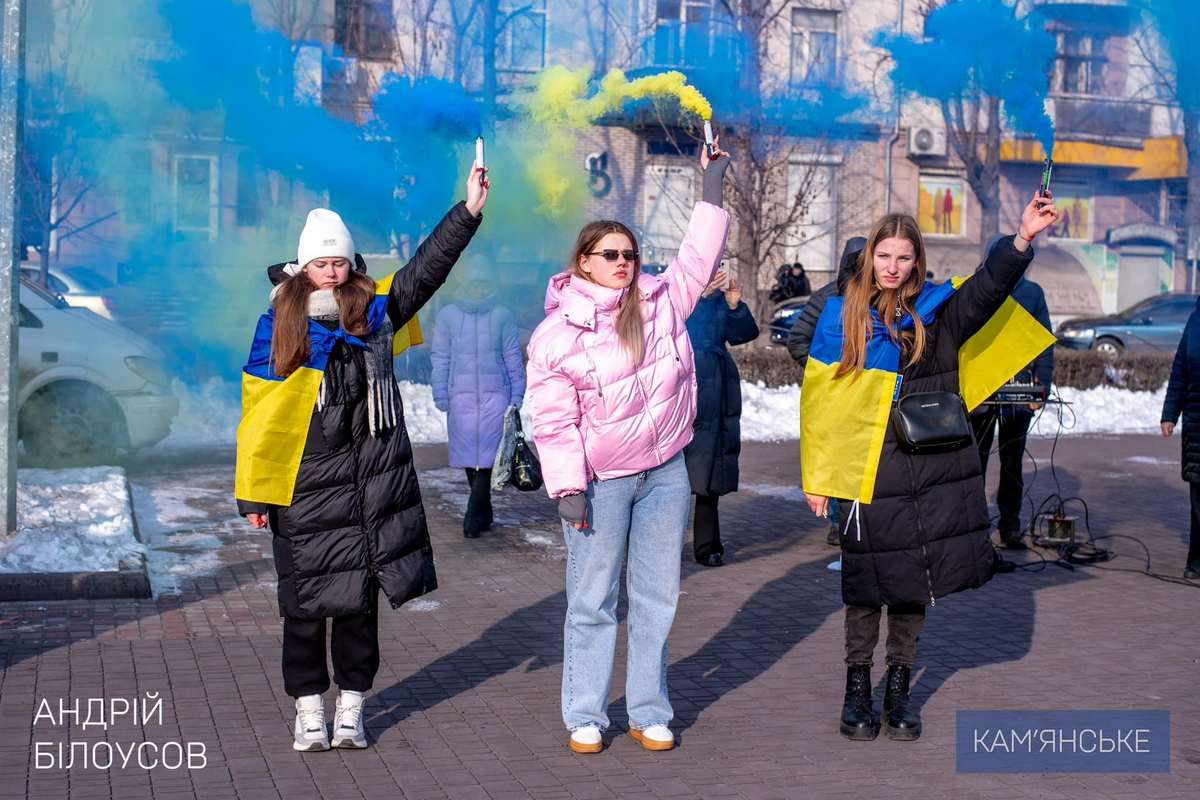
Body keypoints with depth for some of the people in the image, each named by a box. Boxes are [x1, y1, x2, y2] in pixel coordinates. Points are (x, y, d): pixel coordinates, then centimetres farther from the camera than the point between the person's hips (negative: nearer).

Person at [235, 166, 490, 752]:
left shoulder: (375, 308, 4)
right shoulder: (280, 324, -2)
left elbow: (427, 269, 1)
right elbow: (260, 412, -2)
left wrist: (469, 211, -9)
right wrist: (253, 492, -3)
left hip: (373, 479, 2)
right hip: (305, 487, -2)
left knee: (361, 599, 9)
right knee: (306, 601, 5)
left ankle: (350, 710, 20)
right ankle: (309, 711, 18)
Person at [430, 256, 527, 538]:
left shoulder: (502, 316, 3)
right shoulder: (447, 315, 5)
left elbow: (513, 357, 7)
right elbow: (440, 357, 7)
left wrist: (517, 393, 4)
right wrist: (440, 393, 1)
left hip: (495, 393, -2)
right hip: (461, 395, 2)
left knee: (487, 453, -10)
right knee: (467, 453, 5)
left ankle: (474, 517, -8)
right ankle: (483, 513, 18)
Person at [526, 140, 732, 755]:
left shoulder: (660, 301, 3)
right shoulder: (558, 331, -9)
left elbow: (697, 259, 17)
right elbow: (553, 419, -9)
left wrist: (711, 189, 13)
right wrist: (567, 487, -12)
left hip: (666, 473, 4)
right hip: (599, 481, -4)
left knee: (657, 599, 9)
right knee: (592, 601, 2)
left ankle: (649, 712, 18)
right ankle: (584, 716, 13)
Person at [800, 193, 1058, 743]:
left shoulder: (938, 311, 5)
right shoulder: (840, 317, 2)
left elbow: (990, 285, -13)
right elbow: (819, 402, 2)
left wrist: (1023, 238, -31)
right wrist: (817, 477, 0)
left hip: (931, 471, 2)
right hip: (868, 476, -2)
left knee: (912, 584, 10)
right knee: (866, 585, 5)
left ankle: (898, 687, 24)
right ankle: (857, 687, 21)